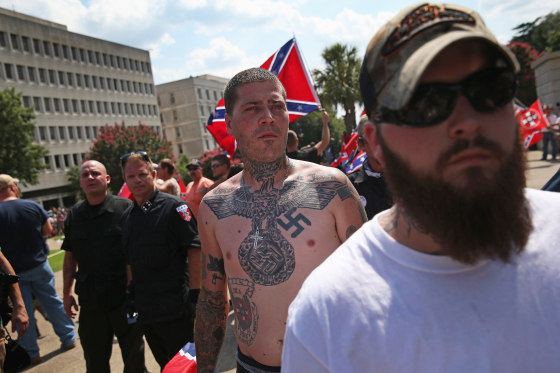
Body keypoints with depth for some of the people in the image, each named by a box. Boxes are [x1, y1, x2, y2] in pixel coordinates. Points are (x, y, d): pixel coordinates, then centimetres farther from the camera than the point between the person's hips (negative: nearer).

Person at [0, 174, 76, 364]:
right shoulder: (33, 206, -9)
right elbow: (48, 231, 0)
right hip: (39, 265, 2)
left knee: (23, 311, 11)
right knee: (52, 301, 16)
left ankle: (32, 353, 20)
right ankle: (68, 339, 25)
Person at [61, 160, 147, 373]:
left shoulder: (125, 207, -8)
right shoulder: (74, 214, 6)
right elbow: (70, 255, 12)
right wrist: (67, 291, 10)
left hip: (125, 296, -4)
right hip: (90, 300, 4)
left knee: (133, 354, 13)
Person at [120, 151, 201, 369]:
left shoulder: (174, 207, -10)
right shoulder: (127, 216, 10)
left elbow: (195, 250, -14)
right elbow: (130, 260, 18)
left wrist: (195, 294, -17)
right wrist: (131, 293, 16)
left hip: (176, 308, -6)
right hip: (145, 309, 7)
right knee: (166, 365, 20)